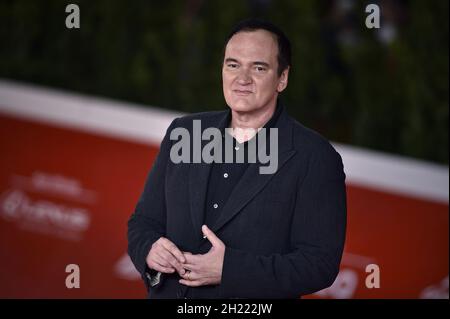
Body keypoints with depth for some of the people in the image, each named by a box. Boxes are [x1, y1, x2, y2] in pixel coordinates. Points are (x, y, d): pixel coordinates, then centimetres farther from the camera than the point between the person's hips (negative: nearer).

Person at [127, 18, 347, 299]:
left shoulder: (316, 158, -12)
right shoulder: (183, 133, 2)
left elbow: (320, 263, -16)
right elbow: (143, 221, 7)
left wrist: (230, 270, -25)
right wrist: (150, 250, -15)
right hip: (170, 292, 4)